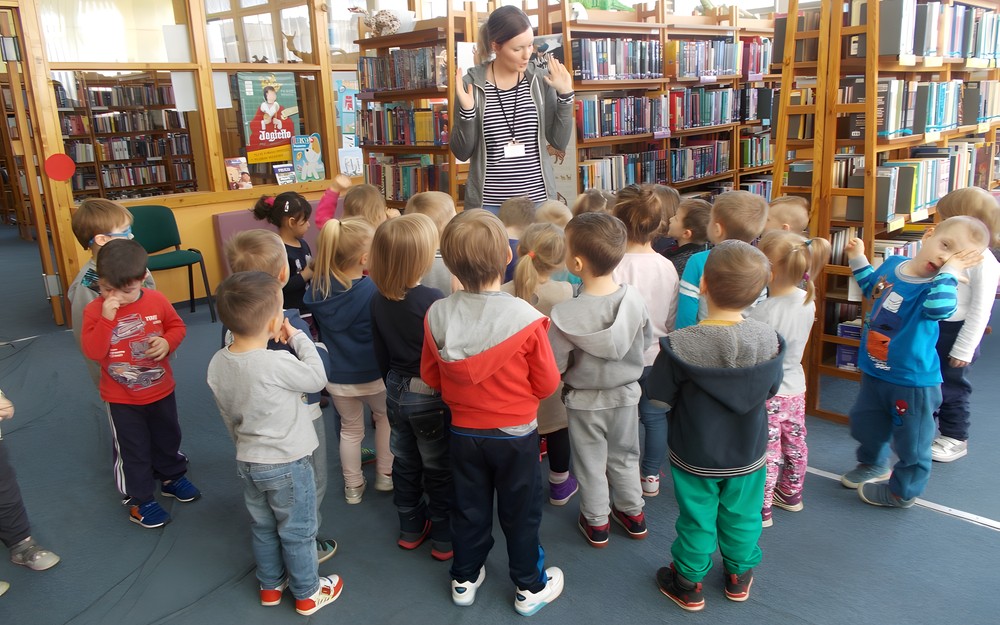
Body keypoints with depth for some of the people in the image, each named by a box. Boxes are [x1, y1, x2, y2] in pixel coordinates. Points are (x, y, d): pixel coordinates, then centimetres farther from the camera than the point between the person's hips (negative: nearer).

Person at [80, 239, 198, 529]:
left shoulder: (157, 301, -12)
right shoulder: (94, 310, -16)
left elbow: (177, 326, 2)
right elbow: (92, 352, -25)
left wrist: (167, 342, -19)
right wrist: (106, 319, -37)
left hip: (161, 390, 3)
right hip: (122, 399, -2)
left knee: (168, 438, 23)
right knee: (134, 450, 10)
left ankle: (173, 477, 47)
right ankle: (139, 501, 27)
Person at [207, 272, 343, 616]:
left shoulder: (218, 364, -9)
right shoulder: (277, 364, -32)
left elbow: (228, 416, 4)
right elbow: (317, 378, -13)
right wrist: (298, 337, -5)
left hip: (247, 462, 6)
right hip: (287, 465, -6)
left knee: (262, 528, 25)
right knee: (298, 533, 14)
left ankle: (270, 586, 44)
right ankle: (307, 593, 33)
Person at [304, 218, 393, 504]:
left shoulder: (317, 288, -11)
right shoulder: (373, 290, -25)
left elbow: (315, 324, 4)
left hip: (337, 378, 3)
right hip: (373, 375, -3)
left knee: (350, 429, 24)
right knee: (385, 416, 26)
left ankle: (353, 486, 36)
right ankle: (385, 475, 31)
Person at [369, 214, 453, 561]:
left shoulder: (379, 299, -4)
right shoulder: (433, 299, -25)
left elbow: (381, 353, 6)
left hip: (396, 391, 6)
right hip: (431, 395, -6)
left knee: (405, 463, 21)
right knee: (438, 469, 11)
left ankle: (410, 529, 38)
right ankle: (444, 538, 26)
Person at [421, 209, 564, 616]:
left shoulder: (436, 316, -16)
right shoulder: (525, 318, -25)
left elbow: (430, 376, -3)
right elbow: (547, 385, -14)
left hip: (463, 432, 3)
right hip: (516, 434, -2)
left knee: (469, 509, 21)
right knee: (520, 513, 15)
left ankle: (465, 579, 38)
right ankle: (530, 588, 33)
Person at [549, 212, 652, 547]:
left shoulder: (565, 315, -31)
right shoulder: (634, 298, -19)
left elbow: (554, 365, -21)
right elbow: (646, 341, -3)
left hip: (585, 402, -3)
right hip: (626, 394, 3)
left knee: (591, 464, 18)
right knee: (625, 457, 25)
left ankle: (596, 523, 36)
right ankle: (633, 513, 43)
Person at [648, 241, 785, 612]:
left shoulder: (679, 345, -28)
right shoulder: (769, 340, -18)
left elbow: (660, 399, -18)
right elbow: (770, 390, -2)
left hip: (695, 456, -2)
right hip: (748, 454, 3)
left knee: (697, 520, 17)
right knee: (741, 517, 23)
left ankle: (689, 585, 35)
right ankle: (739, 577, 45)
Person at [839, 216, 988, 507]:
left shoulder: (939, 287, -23)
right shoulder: (893, 263, -2)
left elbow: (939, 307, -49)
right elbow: (872, 287, 20)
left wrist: (950, 269, -39)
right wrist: (857, 258, 14)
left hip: (912, 382, -7)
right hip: (874, 372, 7)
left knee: (911, 441, 12)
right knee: (864, 422, 26)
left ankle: (902, 491, 35)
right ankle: (873, 464, 53)